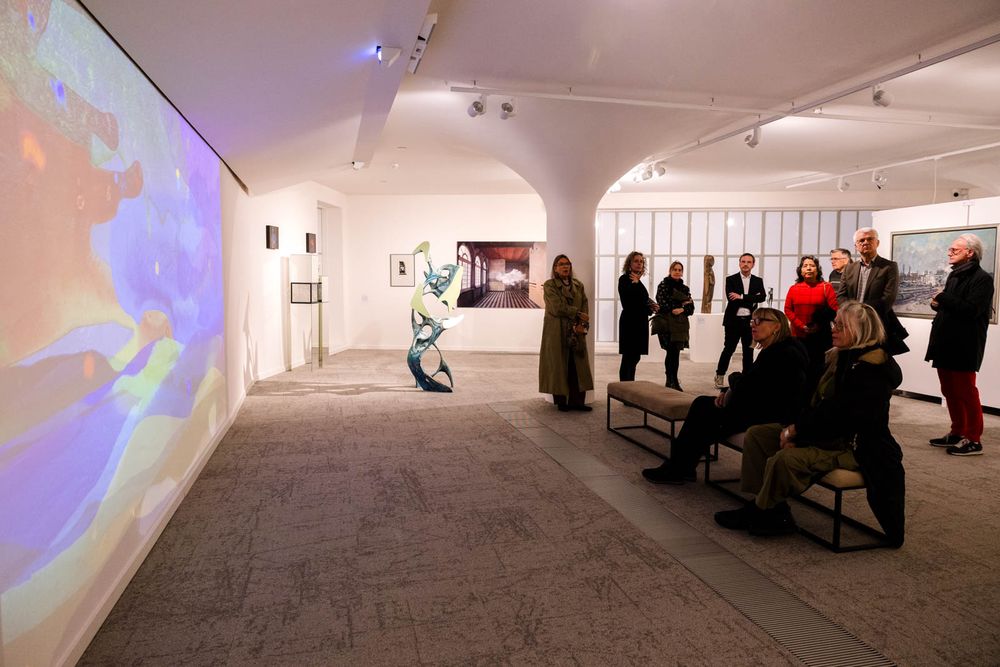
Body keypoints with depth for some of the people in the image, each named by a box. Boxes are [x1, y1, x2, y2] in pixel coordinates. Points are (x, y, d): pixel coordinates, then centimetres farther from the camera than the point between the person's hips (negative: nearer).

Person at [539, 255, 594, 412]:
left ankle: (576, 401, 6)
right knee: (559, 365, 0)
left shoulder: (578, 285, 13)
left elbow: (585, 305, 4)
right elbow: (558, 307, -15)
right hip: (557, 332, -5)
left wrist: (582, 324, -13)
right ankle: (561, 401, 8)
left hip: (576, 332, 5)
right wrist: (578, 314, -12)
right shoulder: (549, 285, -3)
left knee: (578, 365, 1)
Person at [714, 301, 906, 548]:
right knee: (756, 434, 0)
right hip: (831, 433, 10)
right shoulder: (841, 357, 11)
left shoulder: (869, 370, -19)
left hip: (854, 445, -10)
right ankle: (771, 508, -4)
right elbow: (819, 403, 10)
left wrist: (796, 429, -17)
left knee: (785, 459, -32)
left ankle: (762, 513, -6)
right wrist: (795, 427, -6)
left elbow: (837, 415, -25)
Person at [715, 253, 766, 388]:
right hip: (734, 320, -3)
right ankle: (720, 376, 15)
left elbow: (762, 297, -9)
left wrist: (742, 297, -16)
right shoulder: (731, 279, 1)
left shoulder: (758, 281, 8)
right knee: (728, 349, 3)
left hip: (750, 321, 3)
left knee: (748, 351, 7)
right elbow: (731, 299, -13)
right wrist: (751, 301, -12)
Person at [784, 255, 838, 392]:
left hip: (821, 336, -1)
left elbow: (834, 310, -3)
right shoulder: (794, 288, 7)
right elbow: (788, 309, 3)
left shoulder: (826, 287, 2)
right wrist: (801, 326, -9)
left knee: (818, 369, 1)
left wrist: (819, 325, -13)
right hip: (798, 336, 1)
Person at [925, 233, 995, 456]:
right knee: (950, 391, 13)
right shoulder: (954, 275, 16)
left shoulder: (982, 278, -11)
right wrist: (938, 304, 2)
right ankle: (958, 433, 24)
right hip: (946, 343, 8)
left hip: (964, 346, -8)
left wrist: (942, 297, -13)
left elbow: (970, 309, -23)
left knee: (965, 392, -3)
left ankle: (973, 440, 6)